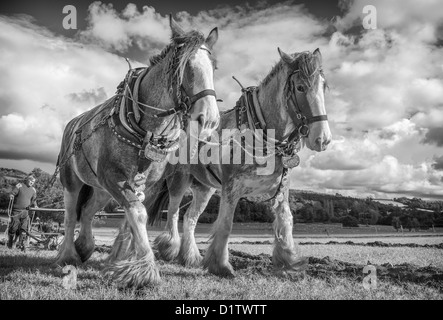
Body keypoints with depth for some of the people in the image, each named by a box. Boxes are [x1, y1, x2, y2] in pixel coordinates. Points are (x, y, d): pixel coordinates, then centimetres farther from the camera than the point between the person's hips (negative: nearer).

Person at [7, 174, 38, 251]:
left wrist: (35, 205, 4)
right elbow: (12, 194, -4)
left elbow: (33, 200, 22)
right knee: (14, 227, 2)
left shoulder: (33, 190, 11)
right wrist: (11, 196, -26)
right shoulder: (19, 186, -2)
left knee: (24, 228, -6)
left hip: (25, 211, 3)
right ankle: (10, 242, 22)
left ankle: (21, 243, -3)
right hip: (16, 210, -3)